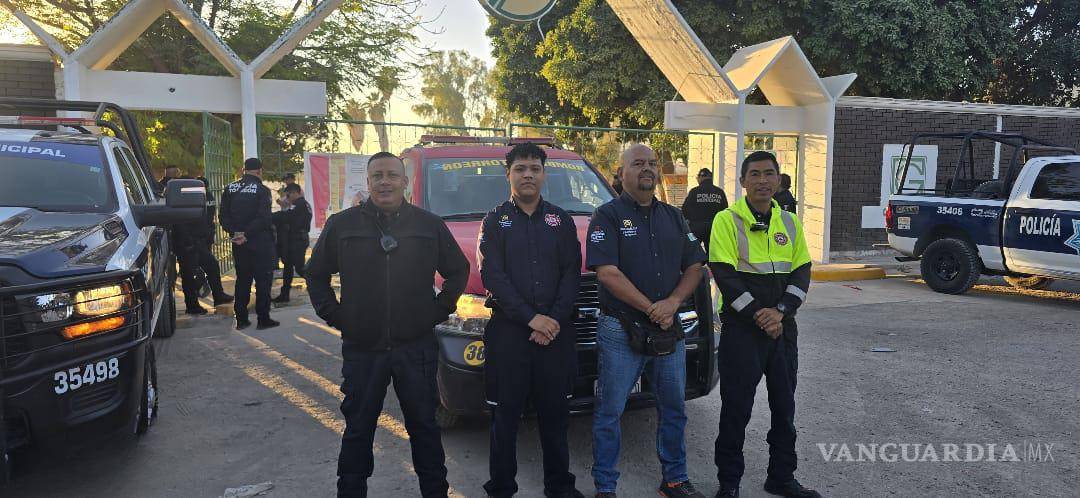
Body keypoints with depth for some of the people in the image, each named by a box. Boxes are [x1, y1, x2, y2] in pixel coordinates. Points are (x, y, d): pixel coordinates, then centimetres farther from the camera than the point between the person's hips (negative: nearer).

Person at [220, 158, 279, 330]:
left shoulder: (229, 189, 6)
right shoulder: (262, 190, -9)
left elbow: (224, 217, 1)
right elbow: (263, 219, -19)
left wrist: (235, 233, -7)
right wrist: (247, 234, -16)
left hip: (239, 244, 5)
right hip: (260, 243, -5)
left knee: (242, 280, 13)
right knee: (263, 280, 3)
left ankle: (241, 319, 15)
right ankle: (263, 319, 4)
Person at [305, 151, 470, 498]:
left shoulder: (430, 225, 3)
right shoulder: (341, 225, 1)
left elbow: (458, 271, 13)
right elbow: (316, 275, 11)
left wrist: (440, 310, 3)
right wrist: (334, 315, 2)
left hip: (417, 348, 0)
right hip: (362, 349, 0)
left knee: (424, 426, 12)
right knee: (358, 430, 11)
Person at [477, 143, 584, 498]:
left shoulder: (560, 219, 12)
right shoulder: (495, 221, 4)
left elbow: (572, 272, 5)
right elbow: (492, 276, -6)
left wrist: (556, 319, -10)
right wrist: (531, 318, -15)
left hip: (556, 332, 2)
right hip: (508, 332, -2)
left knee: (555, 412, 10)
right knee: (505, 414, 4)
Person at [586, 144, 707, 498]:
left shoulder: (673, 217, 12)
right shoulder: (608, 215, -5)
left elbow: (694, 267, 8)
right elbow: (607, 272, -16)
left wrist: (672, 302, -11)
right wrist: (651, 308, -17)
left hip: (669, 329, 6)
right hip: (620, 332, -5)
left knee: (674, 409, 15)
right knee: (609, 412, 2)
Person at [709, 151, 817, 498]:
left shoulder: (790, 223, 9)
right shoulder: (727, 220, -6)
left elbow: (802, 272, 5)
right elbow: (724, 275, -13)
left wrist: (780, 311, -11)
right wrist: (758, 315, -16)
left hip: (783, 327, 5)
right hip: (741, 329, -5)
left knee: (784, 405, 13)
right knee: (736, 407, 2)